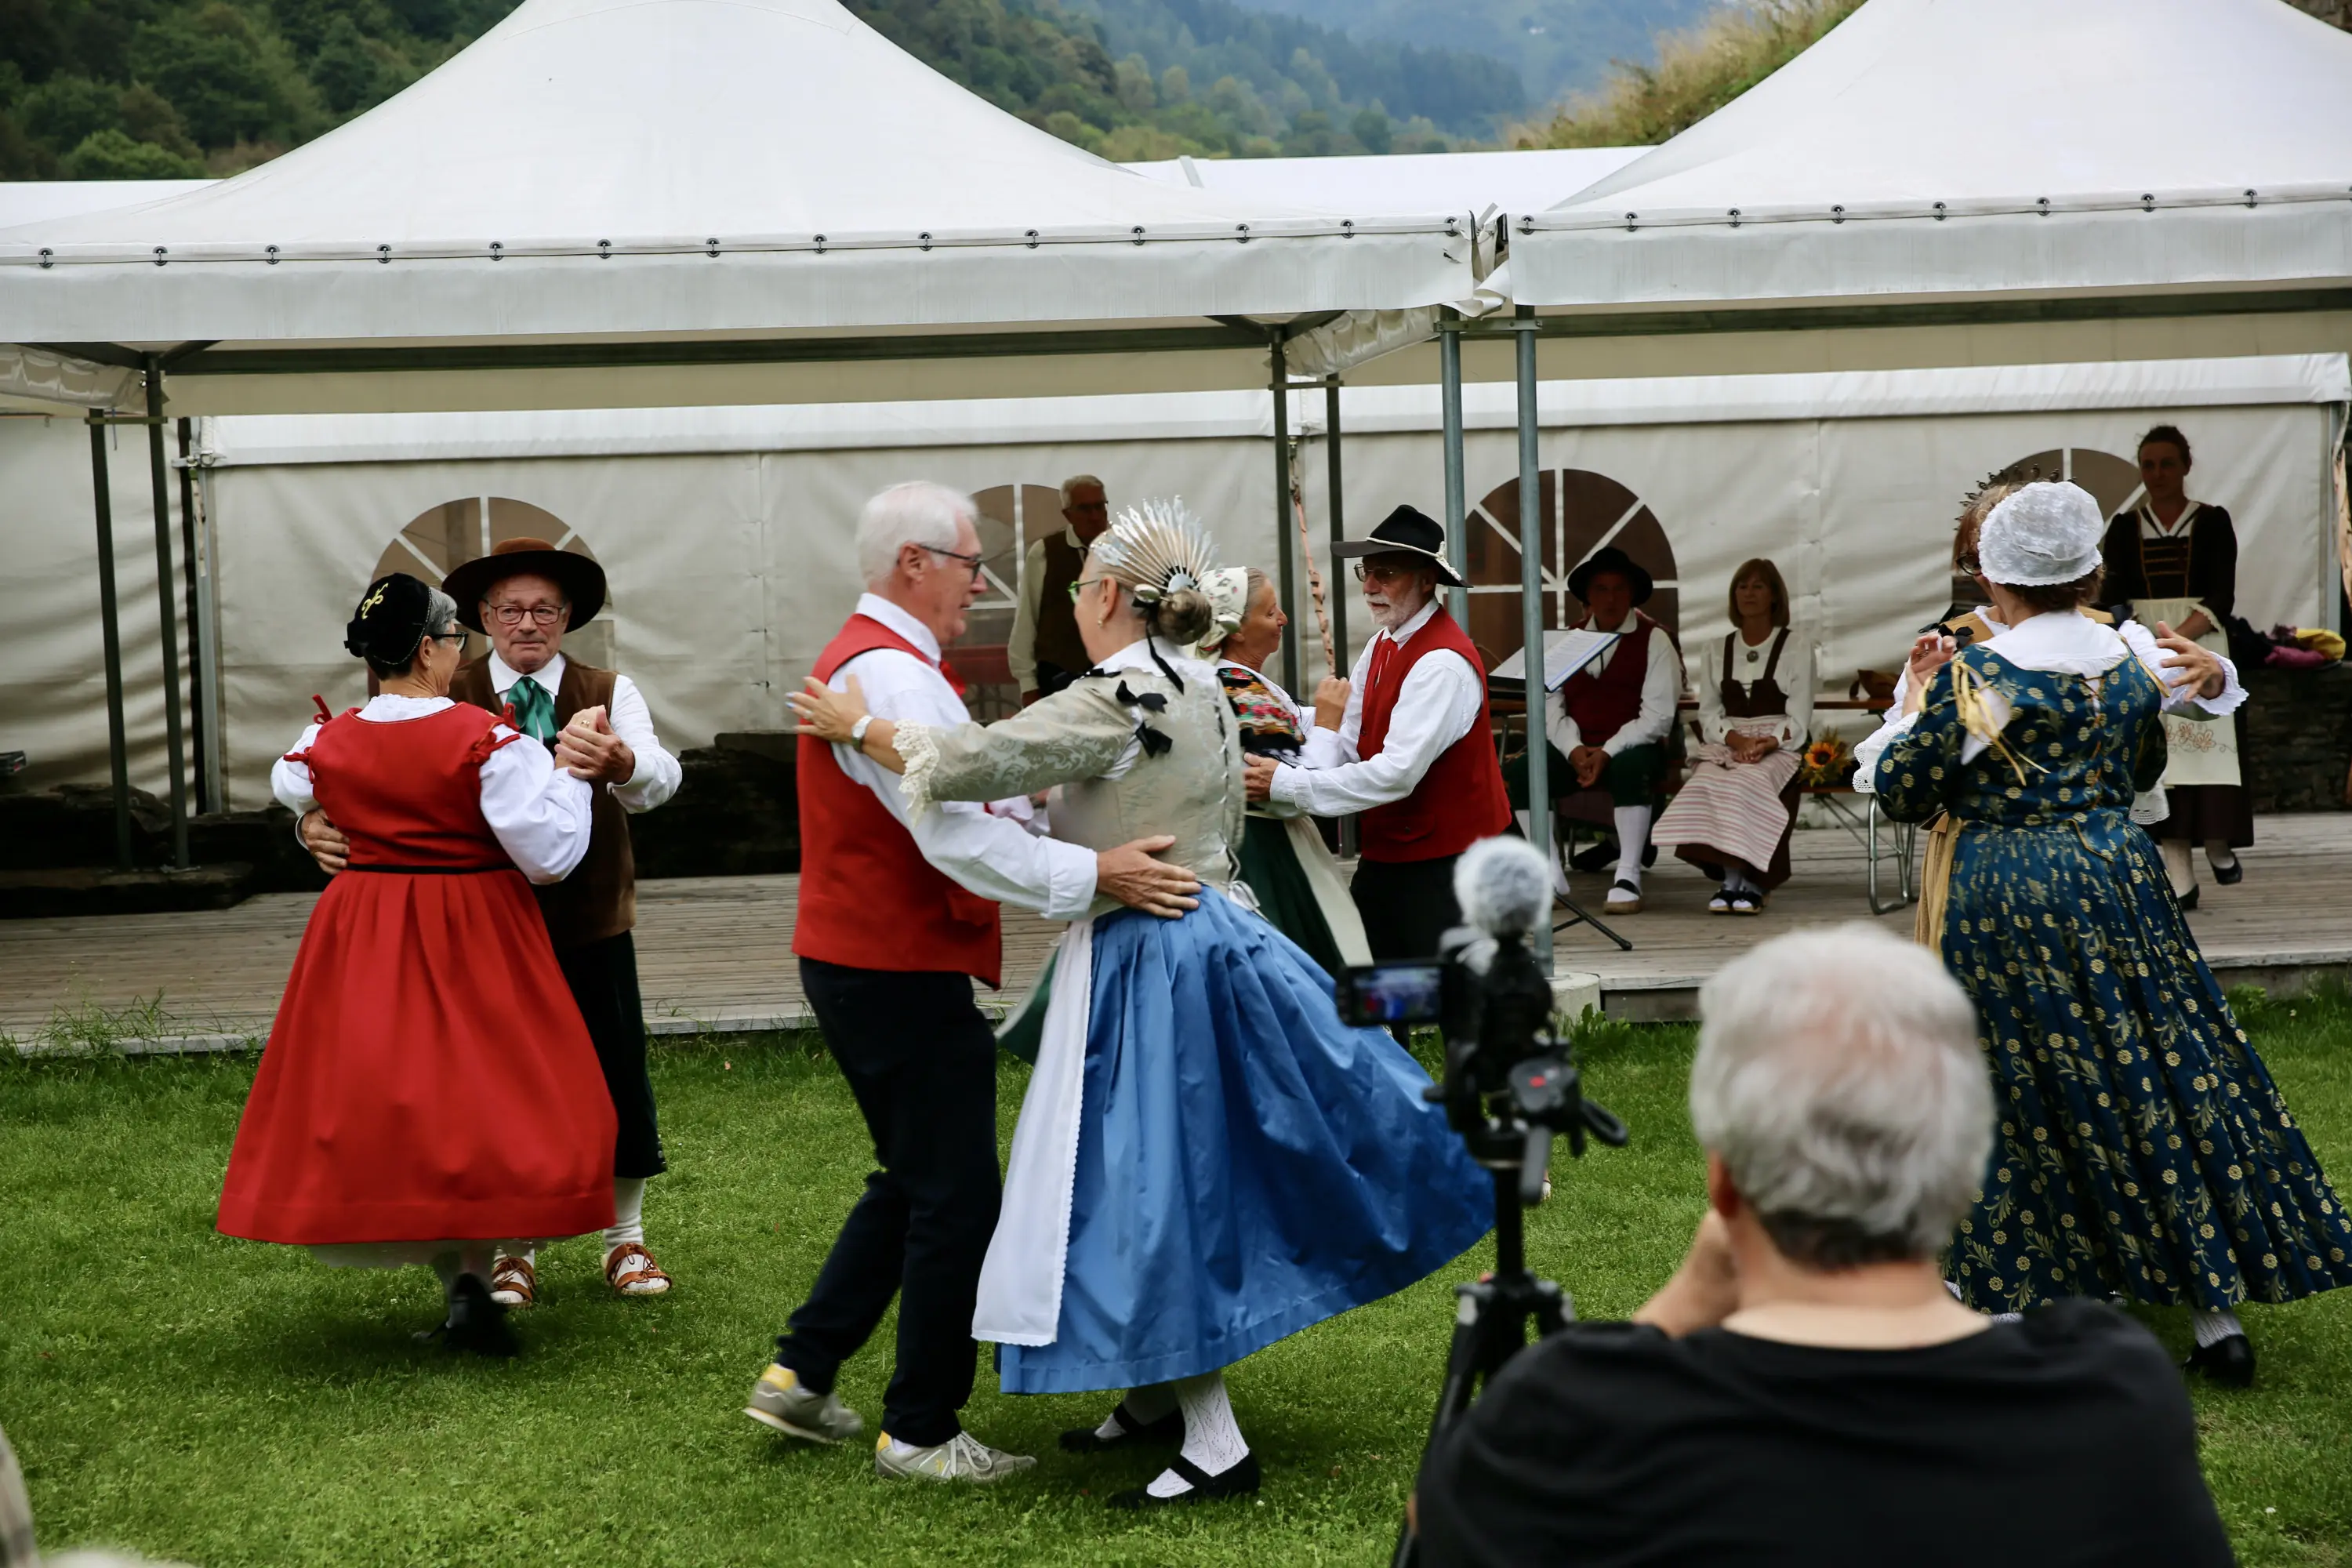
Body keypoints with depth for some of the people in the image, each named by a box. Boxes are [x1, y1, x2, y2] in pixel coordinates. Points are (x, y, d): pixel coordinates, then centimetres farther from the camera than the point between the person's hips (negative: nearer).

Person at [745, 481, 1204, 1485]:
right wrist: (1095, 876, -26)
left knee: (912, 1182, 21)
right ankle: (921, 1433, 8)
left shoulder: (865, 660, 16)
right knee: (954, 1202, -1)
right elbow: (959, 837, -27)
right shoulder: (891, 675, -20)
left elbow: (965, 793, 18)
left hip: (859, 966, 11)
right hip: (900, 976, -11)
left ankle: (800, 1374, 23)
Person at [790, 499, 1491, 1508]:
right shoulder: (1200, 694, 10)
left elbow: (977, 761, -25)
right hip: (1207, 940, 10)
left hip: (1147, 963, -10)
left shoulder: (1116, 701, -18)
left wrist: (858, 726, -11)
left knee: (1154, 1191, -4)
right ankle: (1158, 1396, 29)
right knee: (1190, 1176, 17)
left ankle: (1214, 1443, -2)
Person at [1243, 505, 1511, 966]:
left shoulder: (1443, 664, -21)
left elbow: (1397, 772, -29)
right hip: (1384, 855, 8)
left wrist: (1287, 785, -28)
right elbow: (1346, 740, 5)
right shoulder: (1382, 646, 8)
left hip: (1444, 866, -8)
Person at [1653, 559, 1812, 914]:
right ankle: (1733, 879, -31)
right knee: (1707, 783, -32)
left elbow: (1798, 720, 2)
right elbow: (1709, 714, 11)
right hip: (1725, 744, 3)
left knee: (1748, 784, -35)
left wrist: (1769, 742, -17)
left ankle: (1750, 882, -27)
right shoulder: (1716, 652, 21)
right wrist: (1736, 739, -10)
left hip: (1779, 748, -3)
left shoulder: (1797, 648, 11)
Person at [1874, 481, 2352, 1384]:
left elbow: (1903, 795, -5)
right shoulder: (2131, 668, 3)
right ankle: (2219, 1315, 13)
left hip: (2000, 902, -3)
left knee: (2019, 1094, 8)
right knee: (2166, 1082, 9)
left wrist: (1923, 703, 8)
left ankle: (2006, 1298, 13)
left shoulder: (1972, 677, -11)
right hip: (2117, 885, 3)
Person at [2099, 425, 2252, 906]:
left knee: (2204, 746, -12)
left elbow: (2222, 596, -5)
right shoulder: (2124, 527, 10)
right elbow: (2114, 596, 2)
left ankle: (2218, 843, 11)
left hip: (2200, 645, -1)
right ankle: (2179, 877, -3)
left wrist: (2178, 638, -20)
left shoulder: (2213, 522, 4)